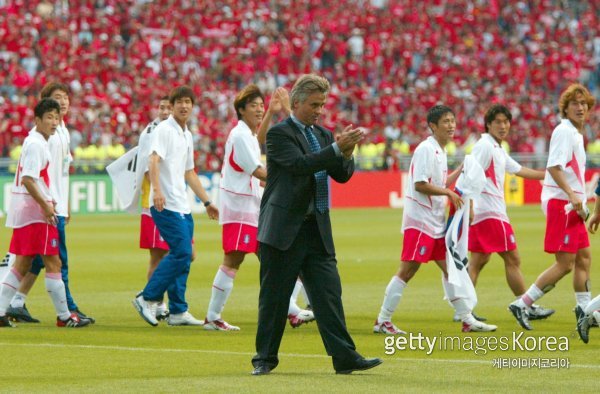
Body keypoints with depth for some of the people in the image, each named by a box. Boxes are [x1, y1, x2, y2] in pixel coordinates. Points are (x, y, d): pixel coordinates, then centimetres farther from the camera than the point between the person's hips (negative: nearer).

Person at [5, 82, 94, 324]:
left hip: (58, 205, 9)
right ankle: (69, 309, -4)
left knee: (40, 258, 11)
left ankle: (17, 304, 16)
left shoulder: (63, 131, 17)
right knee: (59, 260, -6)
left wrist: (66, 204, 22)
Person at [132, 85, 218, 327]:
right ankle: (148, 298, -8)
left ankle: (177, 311, 10)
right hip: (166, 205, -9)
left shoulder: (187, 136, 20)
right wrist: (157, 190, -32)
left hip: (183, 207, 9)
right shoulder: (164, 129, -6)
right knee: (181, 253, -15)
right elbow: (153, 160, -18)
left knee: (183, 256, 6)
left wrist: (207, 202, 28)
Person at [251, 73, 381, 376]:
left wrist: (346, 153, -10)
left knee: (329, 293, -1)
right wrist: (337, 147, -27)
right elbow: (300, 164, -22)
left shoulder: (323, 135, 14)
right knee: (274, 297, 2)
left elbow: (342, 175, 9)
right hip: (284, 229, -6)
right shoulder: (279, 133, -7)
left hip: (316, 230, 6)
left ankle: (345, 357, -5)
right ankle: (265, 358, 11)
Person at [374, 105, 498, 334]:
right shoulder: (426, 149, -13)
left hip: (436, 222, 9)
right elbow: (420, 185, -20)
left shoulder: (440, 151, 15)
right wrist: (449, 193, -14)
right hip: (419, 220, -9)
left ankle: (467, 320, 15)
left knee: (450, 268, 10)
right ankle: (383, 321, -4)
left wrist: (462, 169, 19)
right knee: (408, 270, -9)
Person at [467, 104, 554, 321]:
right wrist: (469, 207, -27)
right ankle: (527, 307, 3)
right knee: (512, 259, -3)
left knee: (478, 260, 8)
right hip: (490, 212, -10)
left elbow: (519, 170, 29)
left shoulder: (498, 149, 18)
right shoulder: (484, 146, -11)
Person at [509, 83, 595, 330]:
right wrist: (572, 195, -30)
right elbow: (554, 167, -23)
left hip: (571, 205, 10)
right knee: (565, 264, -10)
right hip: (560, 202, -10)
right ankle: (522, 304, -7)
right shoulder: (564, 131, -12)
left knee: (583, 258, 12)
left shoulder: (576, 134, 17)